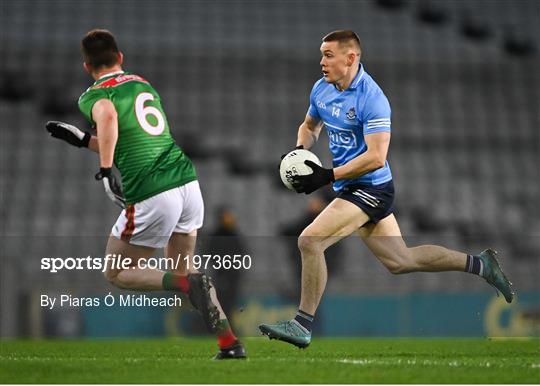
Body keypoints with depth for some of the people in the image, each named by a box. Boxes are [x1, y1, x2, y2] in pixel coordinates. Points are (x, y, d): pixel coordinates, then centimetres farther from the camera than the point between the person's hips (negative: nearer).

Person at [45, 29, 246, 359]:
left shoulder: (94, 95, 1)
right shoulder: (144, 85, 21)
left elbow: (108, 113, -25)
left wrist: (105, 170, -26)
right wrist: (82, 139, 36)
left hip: (152, 197, -6)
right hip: (187, 181, 6)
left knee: (117, 273, 14)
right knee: (182, 266, 26)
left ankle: (189, 284, -12)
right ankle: (230, 343, 14)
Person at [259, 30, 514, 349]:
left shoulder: (371, 98, -20)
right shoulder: (322, 89, 4)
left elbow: (375, 157, -26)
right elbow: (310, 126, 24)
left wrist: (327, 176, -27)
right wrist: (300, 150, 2)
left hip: (370, 188, -9)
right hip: (352, 189, 9)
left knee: (310, 241, -20)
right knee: (400, 260, 16)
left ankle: (303, 325, -12)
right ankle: (479, 264, 28)